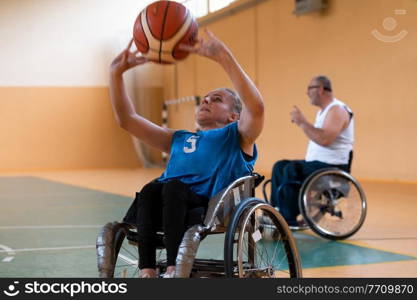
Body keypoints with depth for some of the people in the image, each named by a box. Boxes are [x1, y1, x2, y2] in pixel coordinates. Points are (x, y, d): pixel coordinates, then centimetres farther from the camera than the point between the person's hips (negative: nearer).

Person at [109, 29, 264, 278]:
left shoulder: (237, 136, 17)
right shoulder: (179, 139, 33)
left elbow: (256, 107, -7)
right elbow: (127, 119, 29)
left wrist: (224, 57, -15)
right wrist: (117, 73, 17)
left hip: (214, 205, -4)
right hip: (169, 203, 4)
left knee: (173, 186, -33)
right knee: (150, 189, -28)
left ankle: (175, 270, -35)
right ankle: (147, 271, -35)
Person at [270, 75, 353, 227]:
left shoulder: (337, 110, -15)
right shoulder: (323, 111, 19)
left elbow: (324, 139, -29)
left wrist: (303, 122, -23)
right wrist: (301, 123, 14)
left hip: (333, 166, -11)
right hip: (317, 163, 11)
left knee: (291, 170, -25)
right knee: (280, 166, 9)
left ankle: (290, 219, -18)